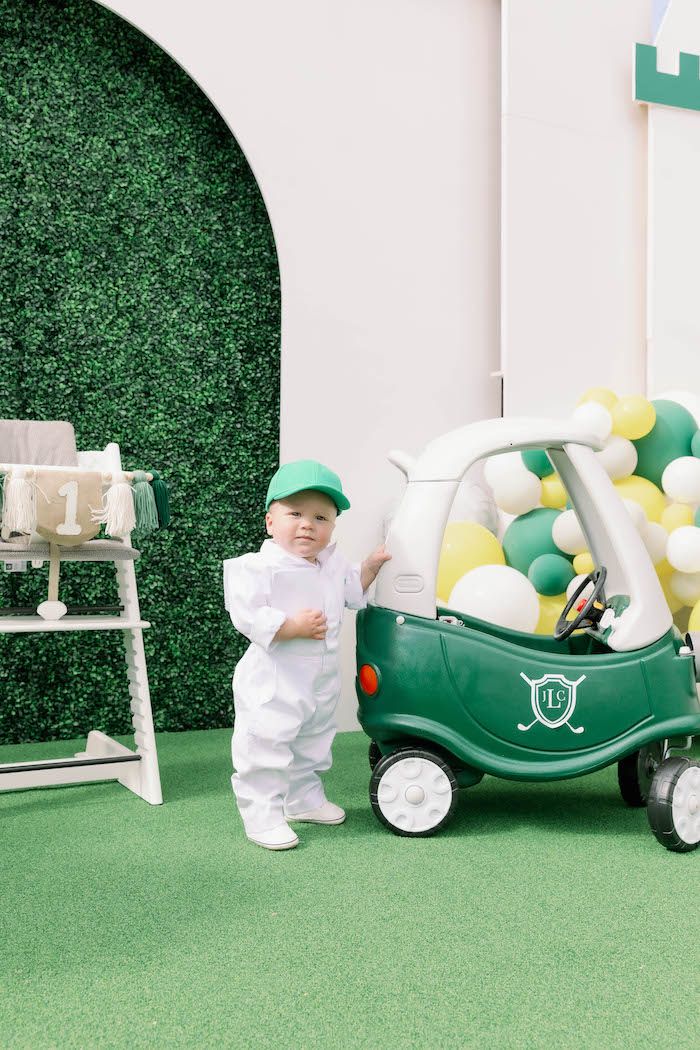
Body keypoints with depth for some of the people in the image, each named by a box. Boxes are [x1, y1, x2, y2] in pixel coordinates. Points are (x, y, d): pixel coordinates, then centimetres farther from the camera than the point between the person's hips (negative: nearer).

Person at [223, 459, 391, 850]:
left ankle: (305, 798, 41)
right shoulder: (258, 567, -19)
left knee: (312, 744, 23)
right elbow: (248, 616, -25)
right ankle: (262, 817, 10)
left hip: (322, 679, 8)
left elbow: (353, 592, 23)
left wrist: (370, 567, 8)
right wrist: (293, 626, -28)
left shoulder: (333, 562, 6)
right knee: (266, 746, -2)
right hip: (273, 684, -8)